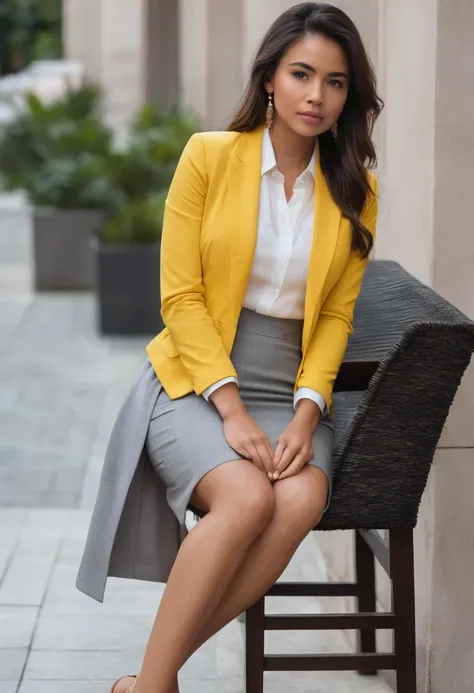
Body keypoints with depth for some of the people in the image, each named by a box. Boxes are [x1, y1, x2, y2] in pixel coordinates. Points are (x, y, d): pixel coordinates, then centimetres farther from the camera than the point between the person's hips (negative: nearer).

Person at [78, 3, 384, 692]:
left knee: (302, 501, -29)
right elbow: (181, 296, -5)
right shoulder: (209, 155, -2)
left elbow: (335, 316, 7)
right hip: (197, 382, -3)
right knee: (246, 498, -32)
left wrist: (306, 412, -10)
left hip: (293, 393, 3)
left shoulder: (356, 190, 7)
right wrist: (232, 409, -15)